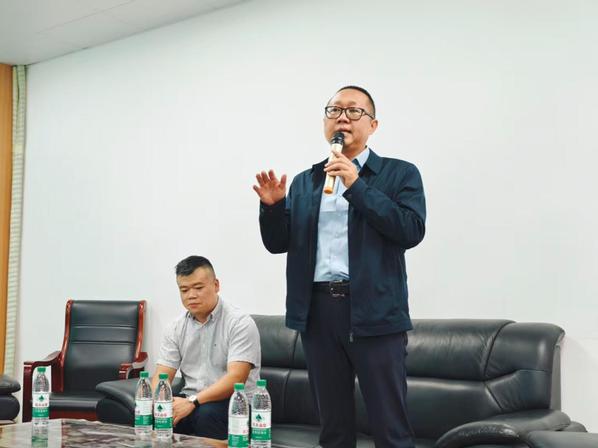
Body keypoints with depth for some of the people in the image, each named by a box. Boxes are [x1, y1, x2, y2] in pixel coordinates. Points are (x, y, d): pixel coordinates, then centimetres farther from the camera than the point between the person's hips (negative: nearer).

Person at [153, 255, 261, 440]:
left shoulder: (240, 323, -10)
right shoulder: (176, 329, 8)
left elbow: (236, 378, -20)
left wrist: (192, 401, -30)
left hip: (234, 404, -4)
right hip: (189, 403, 4)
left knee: (206, 414, -36)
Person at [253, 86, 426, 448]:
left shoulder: (400, 173, 3)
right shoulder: (305, 182, 15)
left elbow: (412, 231, -12)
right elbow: (279, 243, 13)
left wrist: (357, 185, -15)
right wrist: (272, 206, -7)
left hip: (374, 312, -4)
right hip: (317, 311, 4)